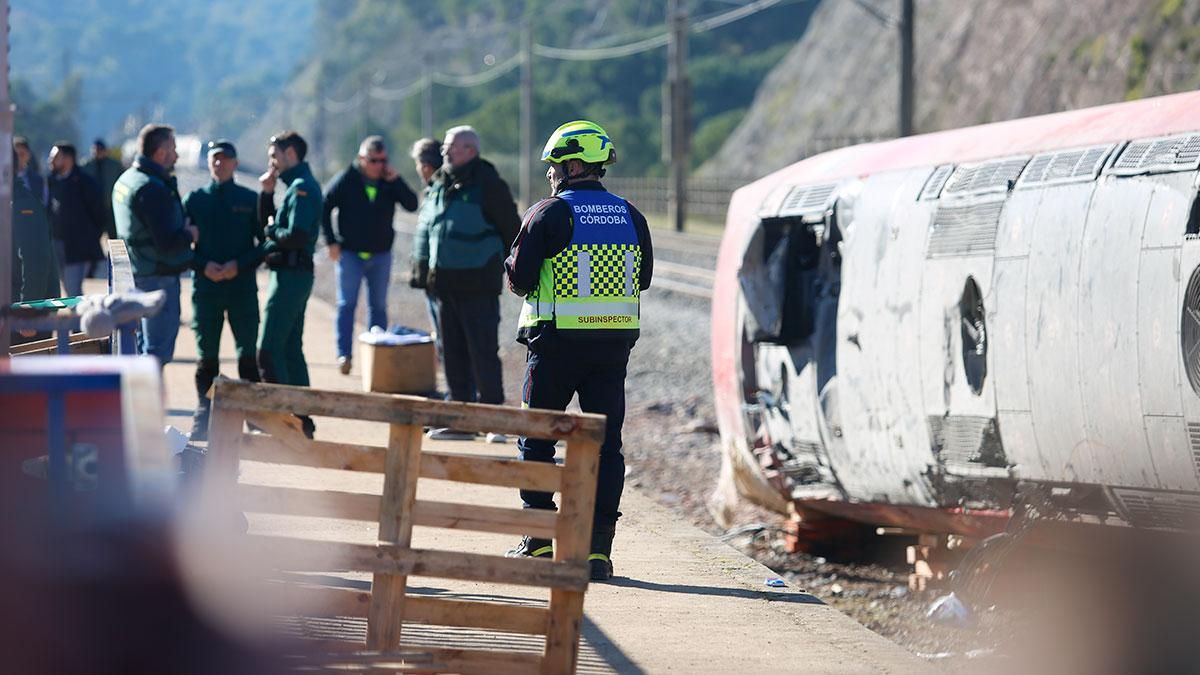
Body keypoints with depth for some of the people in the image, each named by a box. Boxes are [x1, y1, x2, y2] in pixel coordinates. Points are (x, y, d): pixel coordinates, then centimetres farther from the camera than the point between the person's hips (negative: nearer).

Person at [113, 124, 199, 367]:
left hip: (137, 274, 10)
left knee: (145, 345, 18)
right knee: (158, 349, -7)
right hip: (159, 277, -10)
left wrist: (181, 228, 11)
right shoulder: (153, 189, -20)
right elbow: (167, 242, -25)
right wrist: (190, 234, -6)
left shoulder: (125, 180, 12)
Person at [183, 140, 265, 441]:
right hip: (205, 287, 1)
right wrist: (203, 266, -10)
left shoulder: (250, 199, 5)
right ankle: (204, 414, 10)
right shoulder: (194, 199, 7)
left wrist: (239, 265, -11)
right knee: (206, 355, 3)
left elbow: (265, 243, 4)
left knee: (248, 353, -2)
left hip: (243, 287, -1)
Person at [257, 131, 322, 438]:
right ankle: (301, 419, 18)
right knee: (290, 349, 14)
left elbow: (296, 236, -25)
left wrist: (272, 231, -8)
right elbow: (267, 222, 18)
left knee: (268, 349, -10)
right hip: (292, 273, 11)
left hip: (291, 274, -11)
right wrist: (267, 192, 6)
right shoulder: (299, 185, 17)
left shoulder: (302, 188, -15)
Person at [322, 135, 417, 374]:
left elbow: (411, 205, -8)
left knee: (378, 306, 7)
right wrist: (331, 241, -5)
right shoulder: (346, 180, -6)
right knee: (347, 304, -6)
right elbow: (324, 207, 0)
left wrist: (396, 182, -18)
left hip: (381, 254, 3)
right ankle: (343, 354, -7)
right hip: (350, 253, -3)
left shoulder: (391, 182, 1)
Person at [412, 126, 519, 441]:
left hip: (478, 285, -8)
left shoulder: (488, 185, -10)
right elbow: (428, 226, 23)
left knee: (483, 352, -7)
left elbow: (511, 230, -7)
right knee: (452, 354, 10)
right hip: (444, 283, 8)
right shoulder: (440, 185, 12)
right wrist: (424, 263, 15)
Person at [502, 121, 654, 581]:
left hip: (558, 340, -4)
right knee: (606, 443, 5)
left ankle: (540, 538, 8)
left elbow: (519, 279, -9)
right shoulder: (630, 217, 7)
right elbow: (643, 278, 14)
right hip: (615, 342, 4)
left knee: (536, 439, 9)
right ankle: (598, 546, -1)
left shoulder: (549, 215, -9)